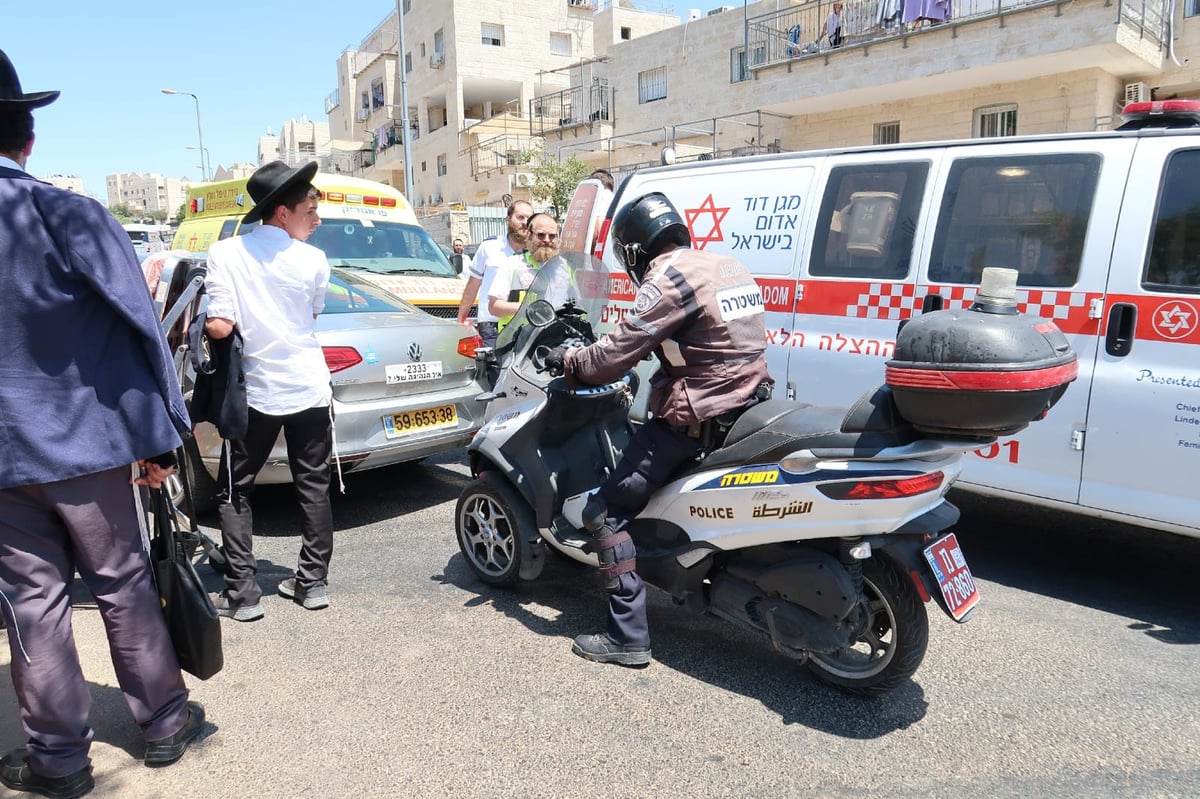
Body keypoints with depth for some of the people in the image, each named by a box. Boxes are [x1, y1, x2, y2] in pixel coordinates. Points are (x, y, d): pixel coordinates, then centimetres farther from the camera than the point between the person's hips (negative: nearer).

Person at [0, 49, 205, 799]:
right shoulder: (71, 217, -11)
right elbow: (139, 333, -13)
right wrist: (158, 437, -7)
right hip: (84, 441, -2)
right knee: (125, 584, 12)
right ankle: (164, 720, 25)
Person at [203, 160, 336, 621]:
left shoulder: (225, 253, -11)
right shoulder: (314, 260, -5)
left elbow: (220, 327, -15)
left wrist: (196, 323, 5)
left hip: (257, 392, -1)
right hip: (310, 388, 2)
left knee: (234, 490, 13)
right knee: (313, 487, 13)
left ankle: (242, 592, 10)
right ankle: (312, 582, 18)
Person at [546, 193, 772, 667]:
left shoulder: (669, 279, -14)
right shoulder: (728, 267, 12)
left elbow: (616, 354, -17)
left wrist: (568, 360, 2)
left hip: (696, 418, -10)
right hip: (746, 405, 10)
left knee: (610, 512, -2)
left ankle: (628, 637, -1)